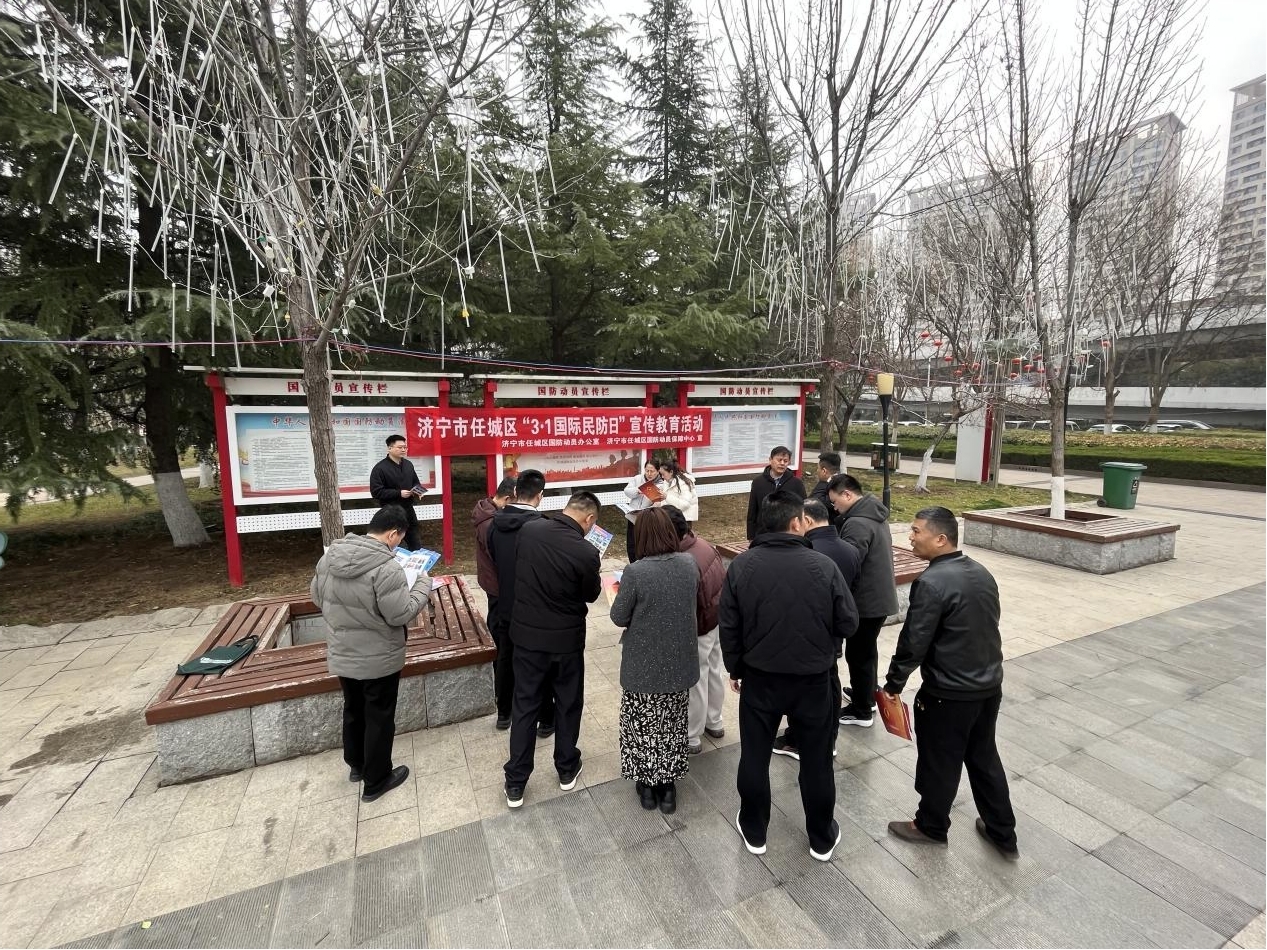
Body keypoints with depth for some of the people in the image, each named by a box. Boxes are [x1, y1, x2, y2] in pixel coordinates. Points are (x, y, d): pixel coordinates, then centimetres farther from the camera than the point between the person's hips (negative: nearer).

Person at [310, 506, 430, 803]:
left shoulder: (329, 556, -5)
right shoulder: (386, 567, -29)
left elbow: (317, 596, 8)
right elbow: (402, 615, -25)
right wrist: (424, 585, -12)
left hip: (341, 655, 7)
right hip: (379, 659, -7)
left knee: (353, 710, 26)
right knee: (379, 718, 12)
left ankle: (356, 764, 47)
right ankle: (376, 781, 29)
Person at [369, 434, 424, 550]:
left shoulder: (408, 464, 9)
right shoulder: (380, 468, -12)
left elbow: (416, 482, 21)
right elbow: (376, 492, -17)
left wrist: (418, 490, -2)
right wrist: (399, 493, -21)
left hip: (408, 508, 6)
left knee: (416, 544, 14)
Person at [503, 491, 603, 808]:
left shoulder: (528, 530, -11)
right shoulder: (586, 552, -23)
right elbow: (591, 595, -5)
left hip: (527, 634, 3)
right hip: (566, 639, -3)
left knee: (524, 706, 16)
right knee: (568, 705, 19)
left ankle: (515, 784, 26)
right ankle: (567, 770, 37)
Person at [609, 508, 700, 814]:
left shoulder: (635, 572, -24)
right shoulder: (689, 564, -9)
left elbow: (619, 618, -13)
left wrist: (616, 596, 5)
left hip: (644, 665, -4)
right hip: (679, 663, 4)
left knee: (643, 726, 18)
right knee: (673, 725, 21)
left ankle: (647, 785, 34)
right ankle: (668, 785, 35)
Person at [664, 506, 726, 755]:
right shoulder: (704, 545, -8)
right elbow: (719, 582, 5)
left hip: (700, 629, -8)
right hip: (718, 621, 9)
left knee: (695, 683, 9)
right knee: (714, 673, 25)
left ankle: (690, 739, 28)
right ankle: (714, 722, 45)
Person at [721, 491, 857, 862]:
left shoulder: (741, 566, -13)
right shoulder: (823, 565, -17)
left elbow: (729, 628, -6)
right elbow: (847, 624, -7)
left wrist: (735, 669, 9)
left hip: (759, 678, 1)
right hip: (813, 680, 0)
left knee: (755, 757, 18)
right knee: (816, 760, 19)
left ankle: (754, 832, 35)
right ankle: (822, 839, 37)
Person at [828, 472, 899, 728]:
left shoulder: (857, 523, -25)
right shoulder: (874, 514, 8)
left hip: (866, 600, -10)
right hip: (879, 596, 10)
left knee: (857, 654, 5)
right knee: (866, 651, 24)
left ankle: (861, 710, 19)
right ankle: (866, 695, 40)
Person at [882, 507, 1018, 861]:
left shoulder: (931, 583, -25)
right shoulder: (982, 573, 1)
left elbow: (914, 642, -21)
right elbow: (985, 627, 12)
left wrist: (893, 684, -8)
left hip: (949, 693, -8)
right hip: (990, 685, 8)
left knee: (939, 763, 13)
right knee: (984, 757, 24)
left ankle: (931, 826, 33)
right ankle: (1003, 834, 38)